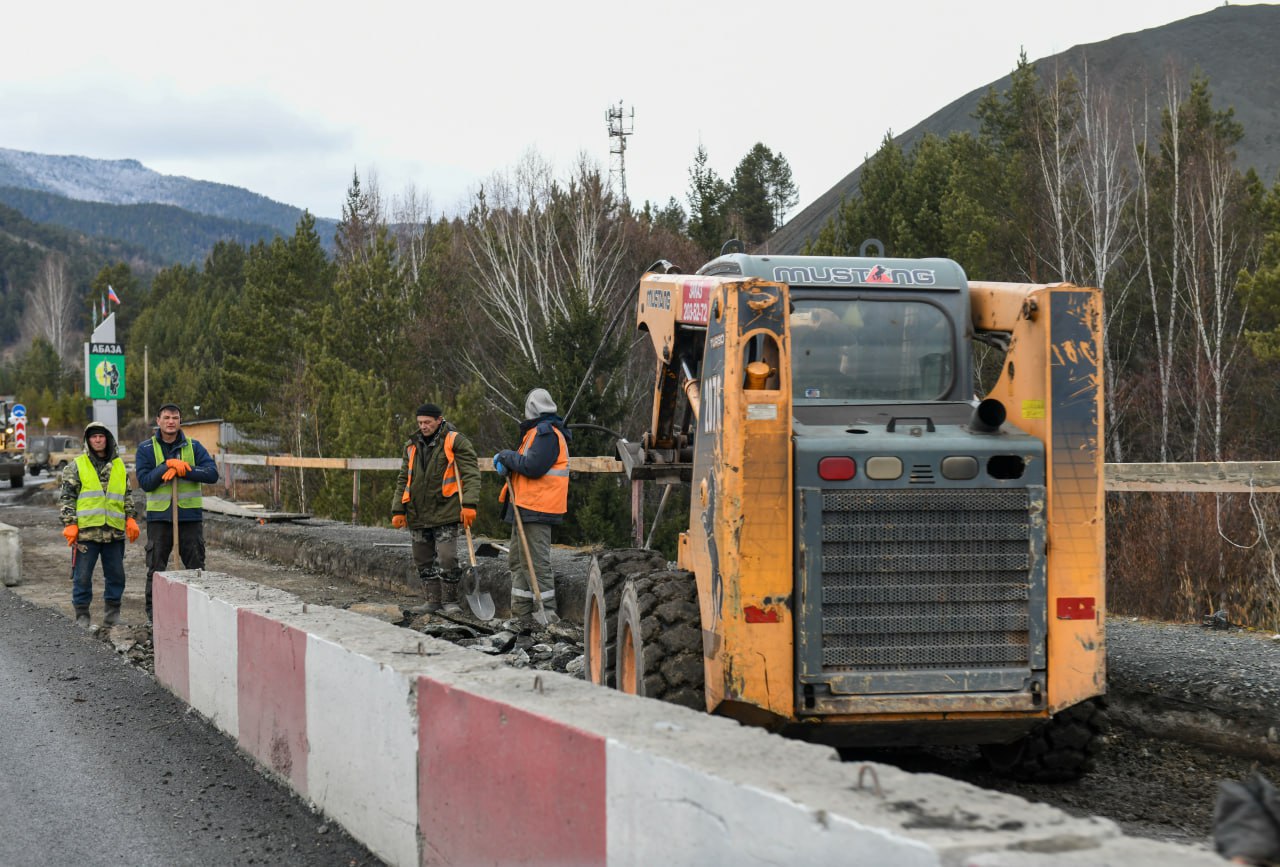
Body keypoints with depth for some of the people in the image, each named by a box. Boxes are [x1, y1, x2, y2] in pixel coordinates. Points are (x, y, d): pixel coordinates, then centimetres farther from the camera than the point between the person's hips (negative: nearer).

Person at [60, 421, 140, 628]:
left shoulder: (119, 466, 14)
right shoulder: (76, 467, 4)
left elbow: (127, 496, 20)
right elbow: (66, 497, 2)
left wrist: (130, 519, 9)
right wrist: (70, 524, -7)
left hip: (114, 531, 3)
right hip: (86, 531, -3)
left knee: (116, 575, 7)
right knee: (82, 576, 0)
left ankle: (113, 611, 19)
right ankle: (82, 614, 9)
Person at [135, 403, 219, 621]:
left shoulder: (194, 447, 4)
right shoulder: (146, 449, 3)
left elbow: (212, 473, -8)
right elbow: (144, 481, -8)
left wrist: (182, 470, -18)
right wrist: (167, 466, -20)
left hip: (190, 515, 1)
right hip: (159, 517, -1)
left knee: (196, 568, 5)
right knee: (156, 570, 4)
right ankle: (153, 614, 12)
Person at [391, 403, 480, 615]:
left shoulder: (456, 442, -5)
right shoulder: (412, 446, 14)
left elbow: (471, 474, -10)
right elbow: (403, 480, 18)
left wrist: (469, 504, -21)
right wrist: (398, 510, 10)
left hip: (445, 513, -6)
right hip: (417, 515, 6)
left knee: (446, 558, -11)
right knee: (423, 561, 9)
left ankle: (450, 601, 1)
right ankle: (432, 600, 18)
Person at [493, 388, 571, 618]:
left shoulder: (546, 433, -14)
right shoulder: (539, 432, 19)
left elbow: (533, 467, -23)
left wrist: (507, 456, -9)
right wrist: (507, 463, 2)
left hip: (536, 510, -11)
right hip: (527, 508, 11)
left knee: (536, 561, -10)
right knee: (517, 559, 15)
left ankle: (546, 610, -7)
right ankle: (521, 611, 20)